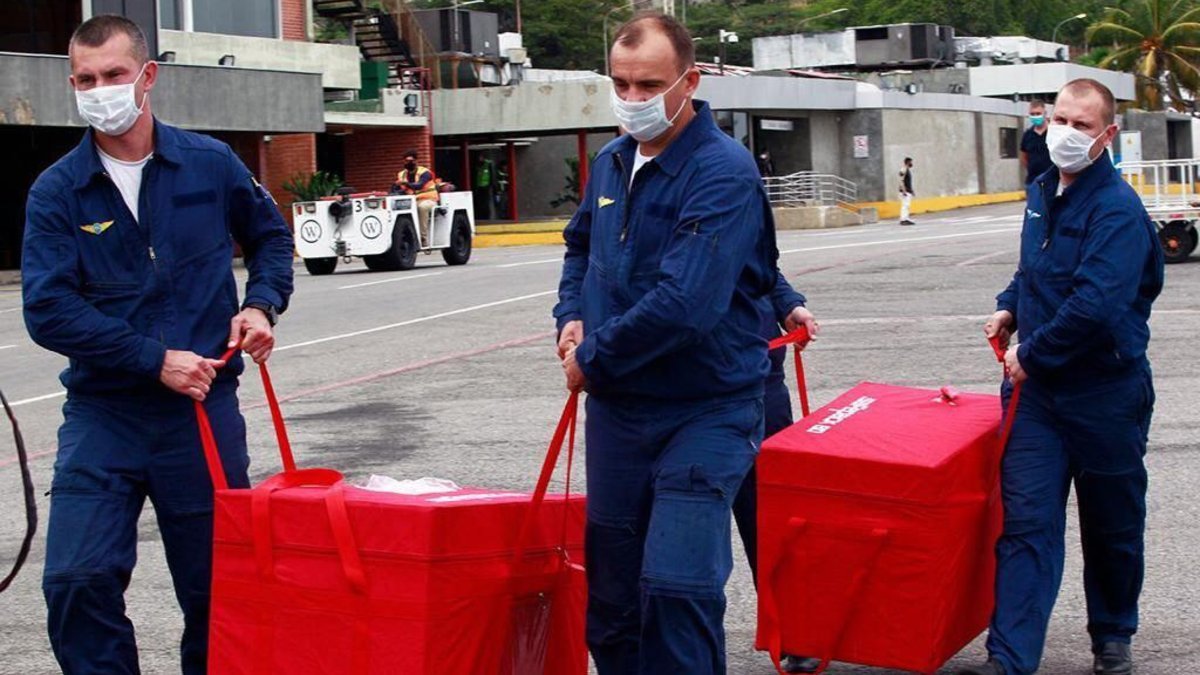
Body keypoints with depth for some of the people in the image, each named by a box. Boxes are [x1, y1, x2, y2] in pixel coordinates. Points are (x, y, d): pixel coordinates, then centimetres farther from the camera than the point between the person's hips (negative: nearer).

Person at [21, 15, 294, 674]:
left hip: (204, 407, 1)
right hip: (102, 415, -1)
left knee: (217, 587, 7)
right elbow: (48, 311, -11)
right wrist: (156, 360, -15)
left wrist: (261, 305, 1)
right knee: (77, 582, -11)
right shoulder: (56, 192, -4)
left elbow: (270, 235, 19)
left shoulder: (210, 164, 1)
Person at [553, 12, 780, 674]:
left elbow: (685, 303, -28)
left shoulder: (723, 172, -18)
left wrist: (592, 359, -16)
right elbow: (581, 245, 26)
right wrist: (572, 317, 6)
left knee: (675, 588, -15)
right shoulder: (611, 161, 6)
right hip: (617, 408, 7)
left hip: (703, 410, -7)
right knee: (610, 594, 13)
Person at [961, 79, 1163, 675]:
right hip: (1036, 387, 6)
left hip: (1105, 392, -6)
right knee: (1026, 521, -3)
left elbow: (1096, 303, -28)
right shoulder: (1042, 193, 9)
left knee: (1112, 525, 11)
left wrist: (1032, 355, -18)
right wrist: (1010, 307, 8)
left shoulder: (1118, 210, -17)